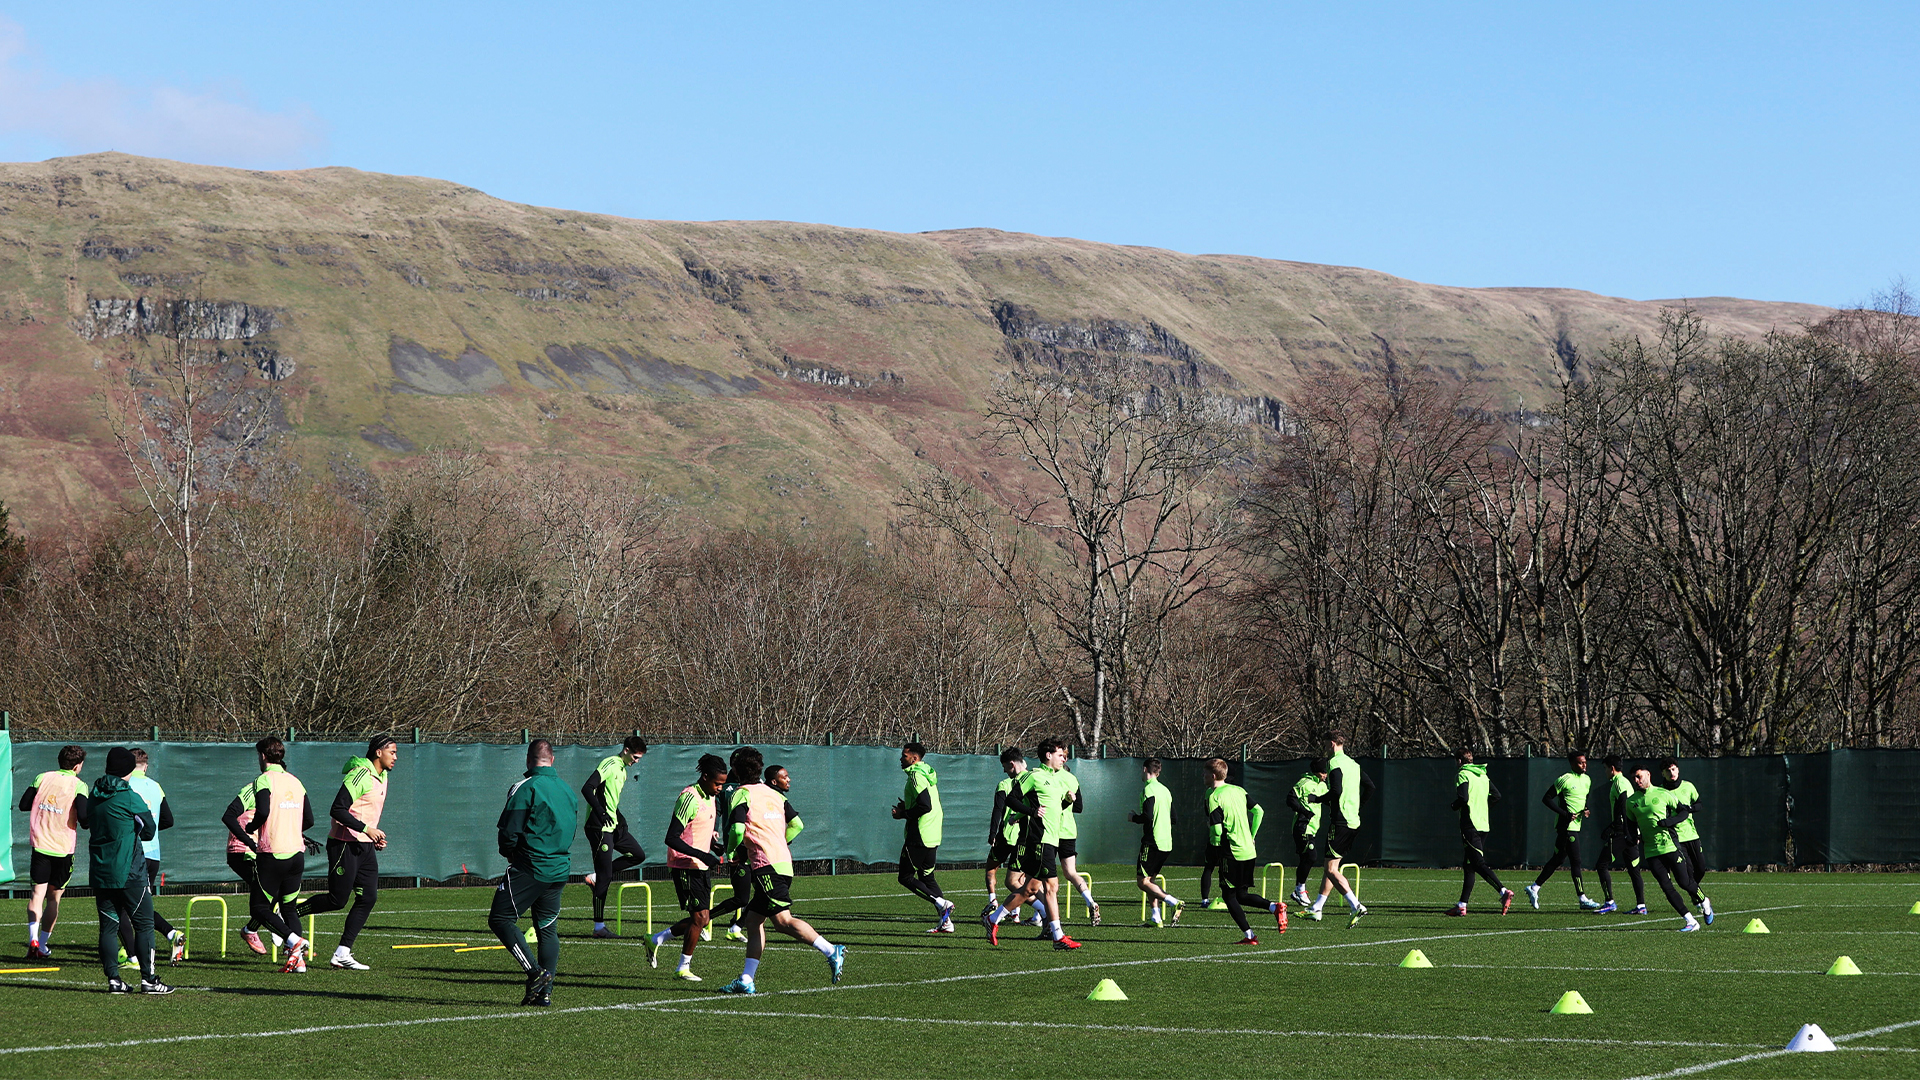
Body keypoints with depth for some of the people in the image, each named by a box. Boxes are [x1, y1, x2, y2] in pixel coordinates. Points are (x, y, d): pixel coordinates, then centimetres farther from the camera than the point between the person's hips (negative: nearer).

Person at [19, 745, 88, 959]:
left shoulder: (42, 778, 3)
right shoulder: (78, 785, -8)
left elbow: (23, 804, 6)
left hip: (40, 845, 2)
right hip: (63, 849, -2)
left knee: (38, 892, 5)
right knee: (54, 897, 9)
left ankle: (33, 939, -15)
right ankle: (42, 946, 10)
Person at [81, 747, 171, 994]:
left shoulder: (94, 796, 6)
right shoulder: (130, 798, -12)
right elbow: (149, 832, -4)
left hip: (99, 872, 6)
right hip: (129, 872, -6)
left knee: (108, 925, 7)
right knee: (144, 923, 1)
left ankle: (113, 978, 4)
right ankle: (148, 979, -2)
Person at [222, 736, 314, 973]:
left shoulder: (264, 780, -6)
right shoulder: (296, 782, 13)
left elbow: (263, 812, -22)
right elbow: (309, 820, 14)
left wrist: (249, 829, -2)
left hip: (272, 855, -6)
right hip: (297, 855, 6)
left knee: (260, 908, 3)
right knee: (288, 909, 13)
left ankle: (294, 941, -17)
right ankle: (298, 960, -2)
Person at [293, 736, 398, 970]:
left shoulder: (381, 777, 15)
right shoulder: (360, 775, -16)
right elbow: (337, 810, -22)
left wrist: (375, 839, 14)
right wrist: (366, 829, -24)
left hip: (365, 846, 9)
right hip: (345, 844, -9)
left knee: (368, 898, 0)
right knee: (337, 900, -7)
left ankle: (342, 953, 2)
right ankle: (290, 914, 13)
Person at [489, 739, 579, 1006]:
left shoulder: (525, 788, -11)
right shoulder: (568, 791, 11)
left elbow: (508, 832, -13)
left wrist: (509, 853, 7)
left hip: (529, 868, -7)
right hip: (560, 869, 7)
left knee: (500, 919, -1)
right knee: (547, 929, 12)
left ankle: (535, 972, -13)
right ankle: (545, 991, 6)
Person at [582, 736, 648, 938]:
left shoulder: (622, 770, 17)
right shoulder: (610, 764, -13)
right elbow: (587, 788, -23)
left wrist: (620, 818, 13)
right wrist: (600, 813, -27)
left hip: (613, 826, 10)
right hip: (599, 828, -10)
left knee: (638, 855, 10)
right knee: (604, 877, -7)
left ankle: (595, 876, 10)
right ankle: (599, 926, -2)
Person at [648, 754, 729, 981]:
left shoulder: (709, 797, 11)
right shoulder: (690, 798, -19)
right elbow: (672, 839, -23)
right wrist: (703, 856, -27)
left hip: (701, 867, 9)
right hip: (685, 866, -9)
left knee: (703, 918, 8)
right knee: (700, 916, -10)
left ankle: (656, 940, 23)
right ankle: (683, 968, 3)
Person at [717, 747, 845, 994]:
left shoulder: (741, 795, -3)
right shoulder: (774, 794, 18)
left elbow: (737, 830, -16)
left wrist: (733, 851, 4)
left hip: (766, 866, -8)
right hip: (784, 861, 8)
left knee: (782, 920, -15)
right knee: (753, 920, 11)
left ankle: (831, 951, -27)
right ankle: (745, 981, 7)